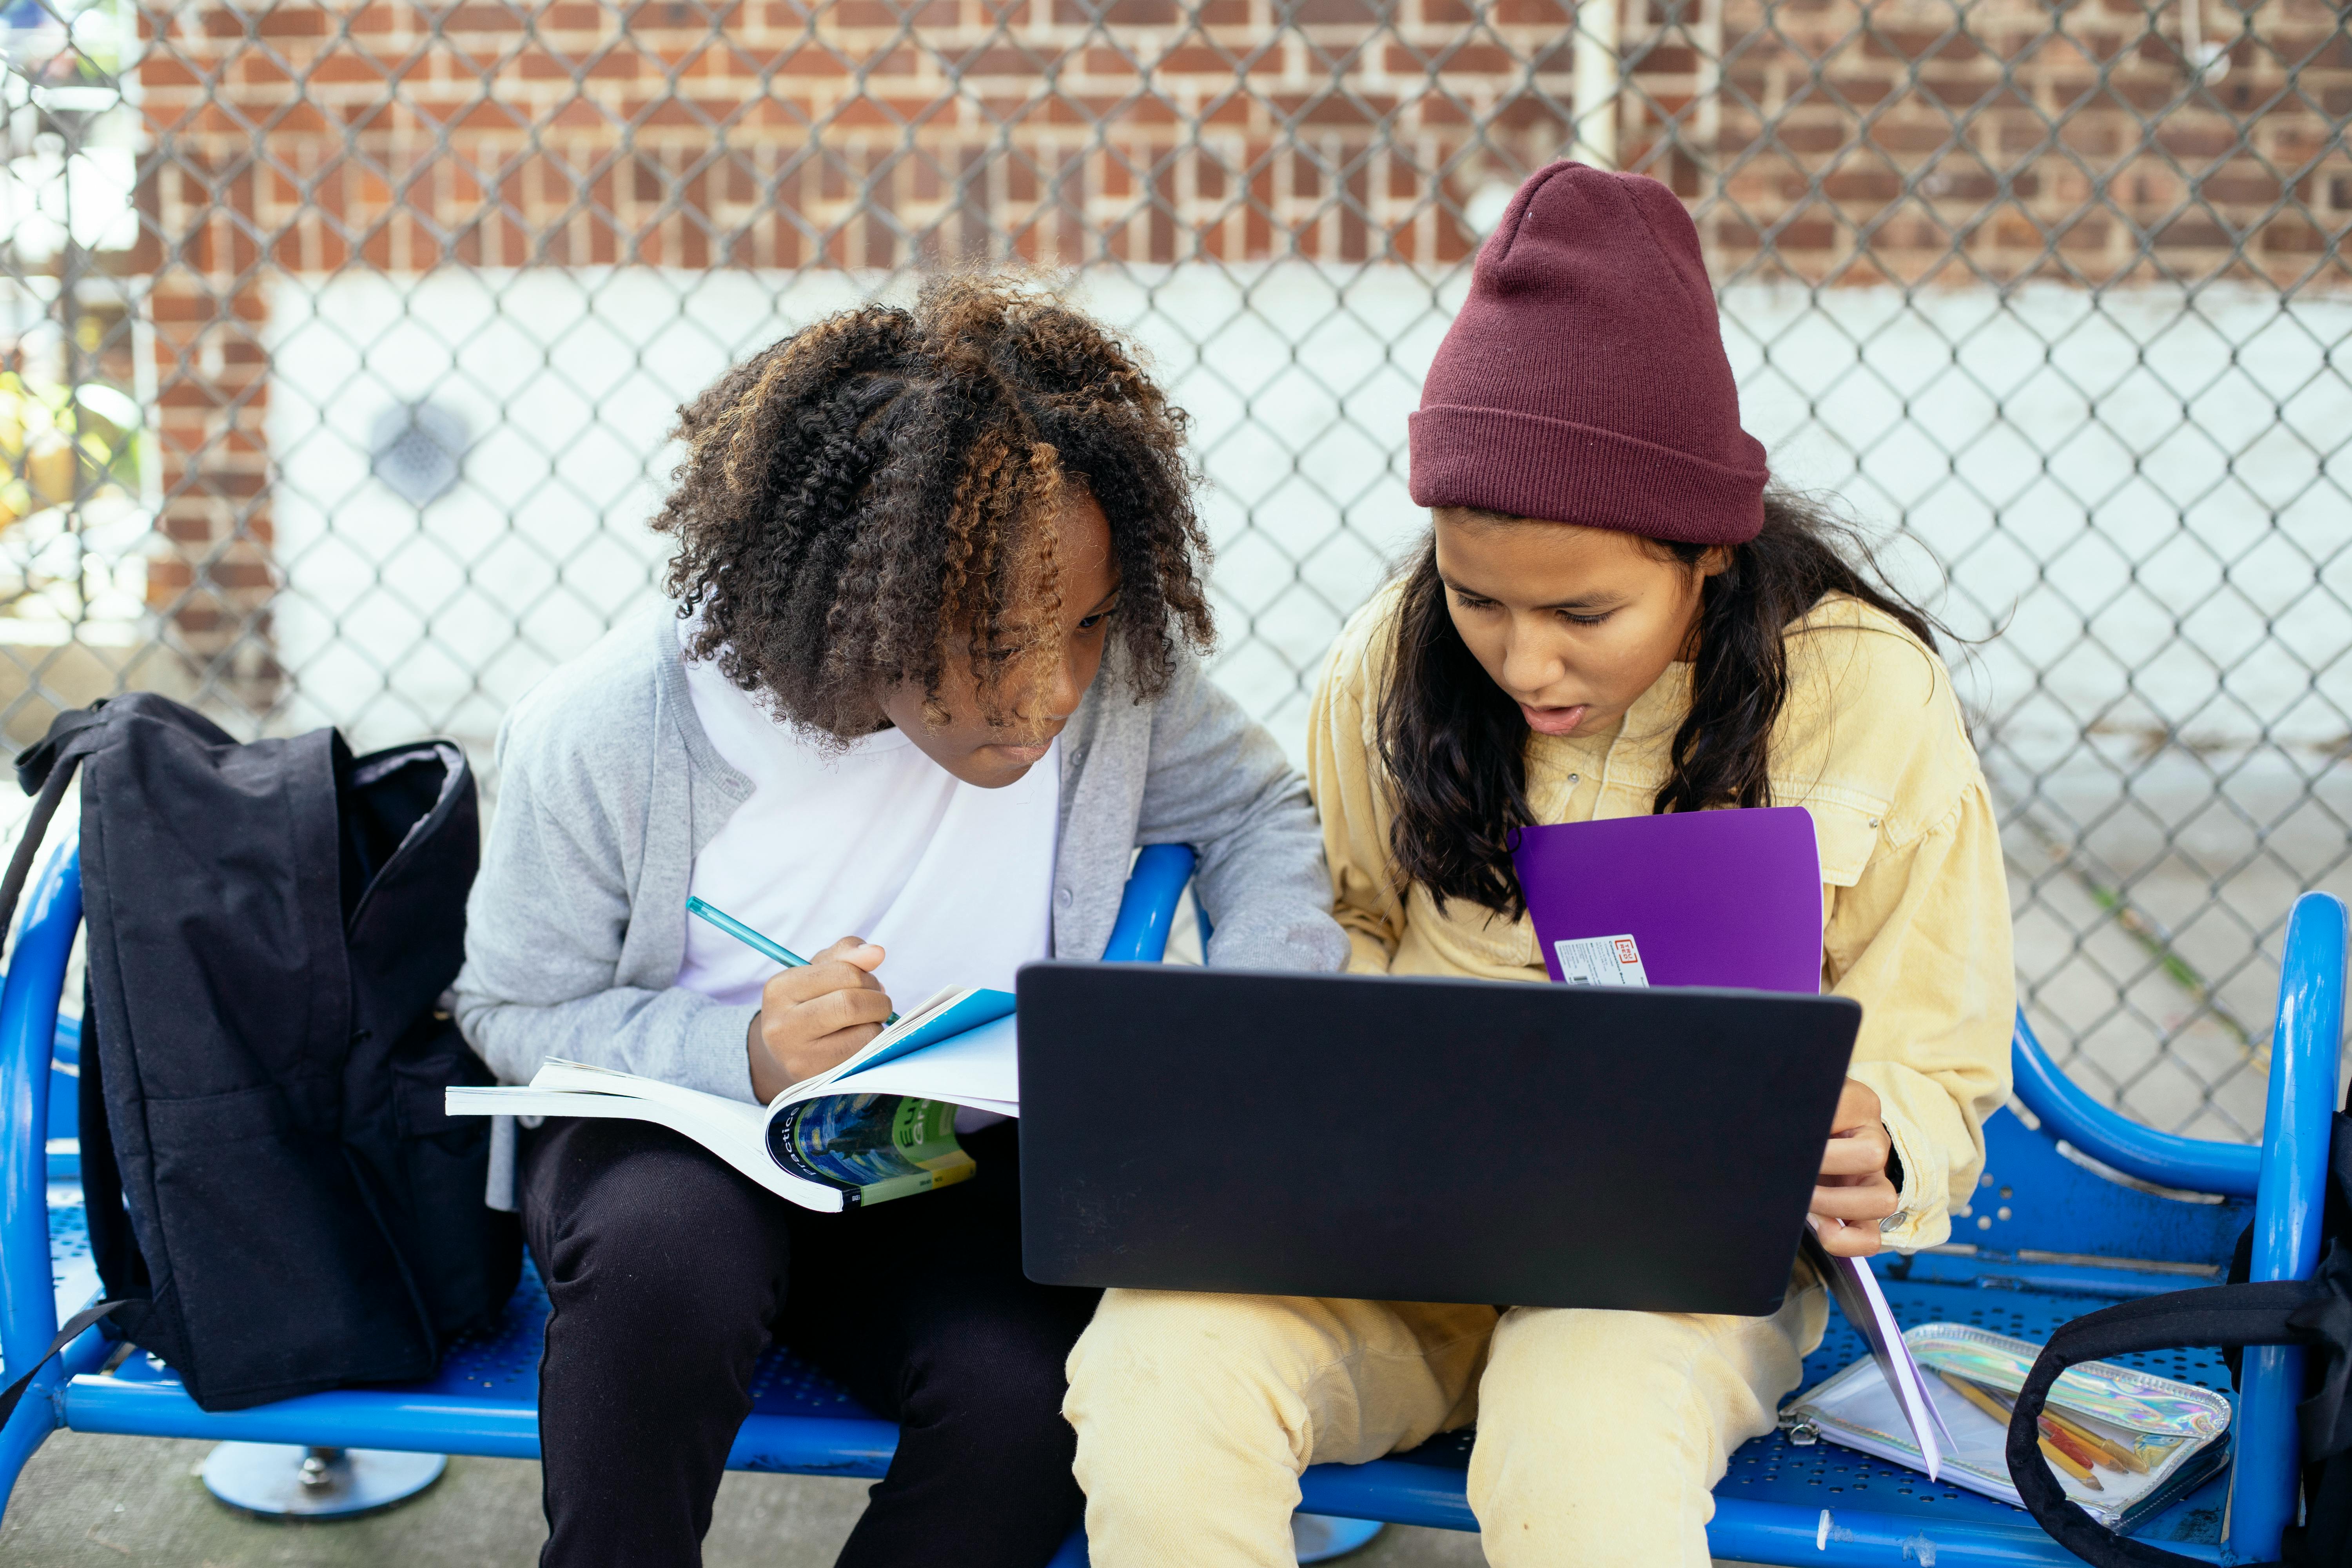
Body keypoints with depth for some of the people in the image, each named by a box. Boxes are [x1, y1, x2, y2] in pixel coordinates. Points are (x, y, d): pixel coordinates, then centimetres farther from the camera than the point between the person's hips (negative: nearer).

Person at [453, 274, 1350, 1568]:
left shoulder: (1109, 675, -16)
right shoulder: (603, 742, -19)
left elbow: (1264, 819, 3)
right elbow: (511, 1010, -7)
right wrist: (744, 1058, -26)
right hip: (668, 1138, -1)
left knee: (1031, 1388, -30)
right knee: (669, 1253, -37)